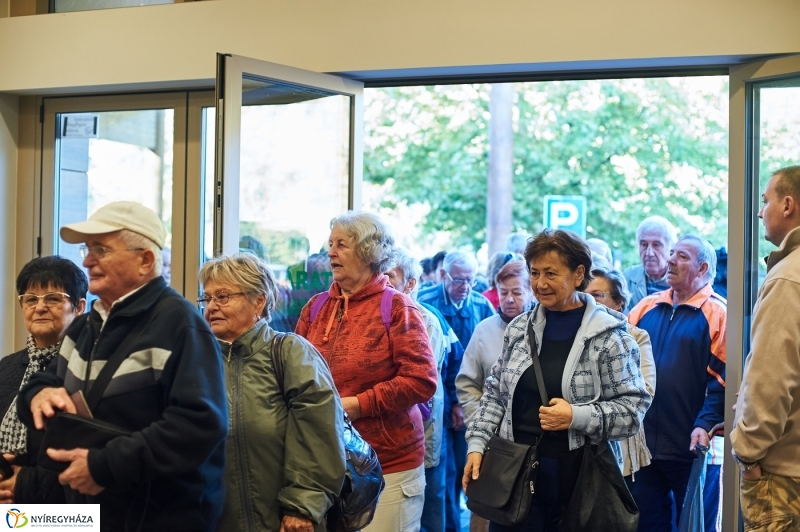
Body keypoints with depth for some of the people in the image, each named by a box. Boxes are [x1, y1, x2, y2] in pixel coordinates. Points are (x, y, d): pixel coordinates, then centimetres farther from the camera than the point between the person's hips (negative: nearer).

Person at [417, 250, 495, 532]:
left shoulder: (482, 305, 1)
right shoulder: (426, 303, -10)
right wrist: (451, 403, -11)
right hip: (440, 402, -3)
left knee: (464, 466, 8)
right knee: (445, 469, -2)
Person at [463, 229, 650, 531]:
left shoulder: (608, 336, -6)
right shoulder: (519, 328, 8)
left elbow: (634, 408, -8)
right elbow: (495, 395, 15)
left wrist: (577, 416, -20)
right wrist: (477, 444, 5)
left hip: (578, 477, -4)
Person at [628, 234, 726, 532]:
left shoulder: (716, 312, -5)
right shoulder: (647, 307, 10)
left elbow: (722, 376, -12)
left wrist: (706, 424, -20)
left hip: (692, 448, -5)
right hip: (646, 443, 5)